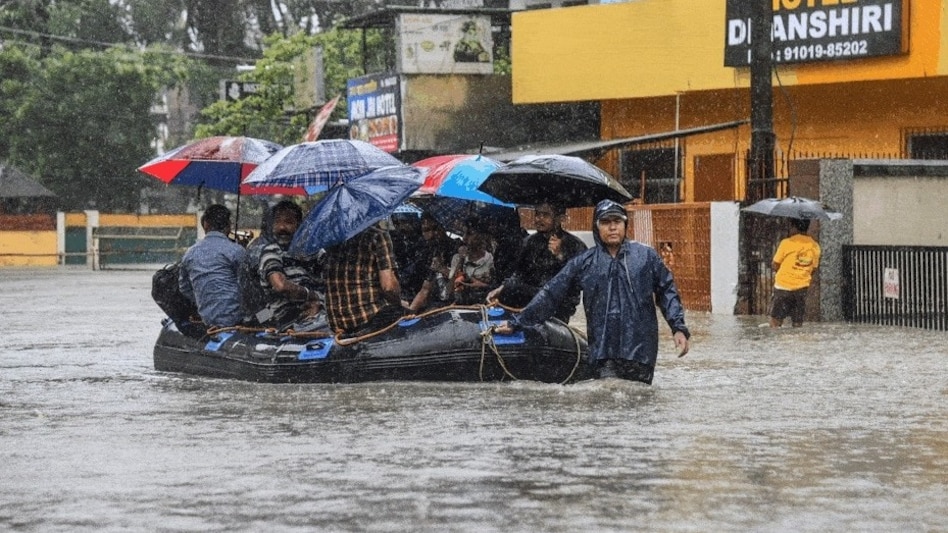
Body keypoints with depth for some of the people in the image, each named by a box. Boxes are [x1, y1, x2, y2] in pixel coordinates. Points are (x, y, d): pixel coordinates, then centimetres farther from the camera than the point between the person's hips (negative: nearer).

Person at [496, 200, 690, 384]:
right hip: (604, 352, 0)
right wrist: (516, 323, 10)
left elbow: (667, 292, 11)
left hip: (641, 351, 0)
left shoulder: (646, 256, 8)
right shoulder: (584, 262, 9)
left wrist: (678, 327, -1)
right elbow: (550, 294, 11)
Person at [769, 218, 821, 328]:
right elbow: (813, 268, 9)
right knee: (797, 322, 9)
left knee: (775, 321, 2)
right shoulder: (815, 246, 3)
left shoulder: (786, 243, -10)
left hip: (783, 286, -4)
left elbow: (775, 266, -4)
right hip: (802, 287, 4)